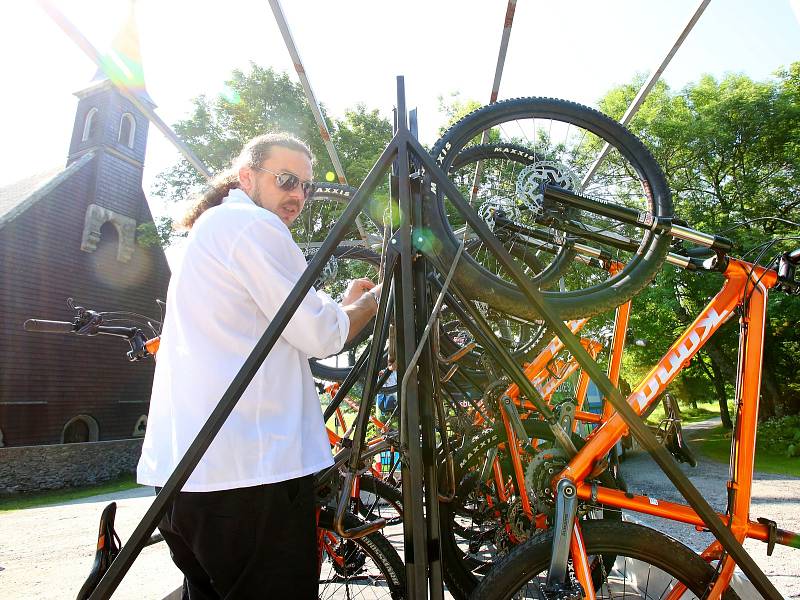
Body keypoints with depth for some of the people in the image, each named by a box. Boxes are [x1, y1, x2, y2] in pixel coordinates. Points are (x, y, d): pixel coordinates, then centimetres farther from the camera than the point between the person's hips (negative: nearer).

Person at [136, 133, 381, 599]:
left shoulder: (209, 228, 23)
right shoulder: (252, 224, -9)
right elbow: (320, 336, -12)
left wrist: (348, 303, 20)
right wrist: (376, 299, 6)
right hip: (248, 472, -10)